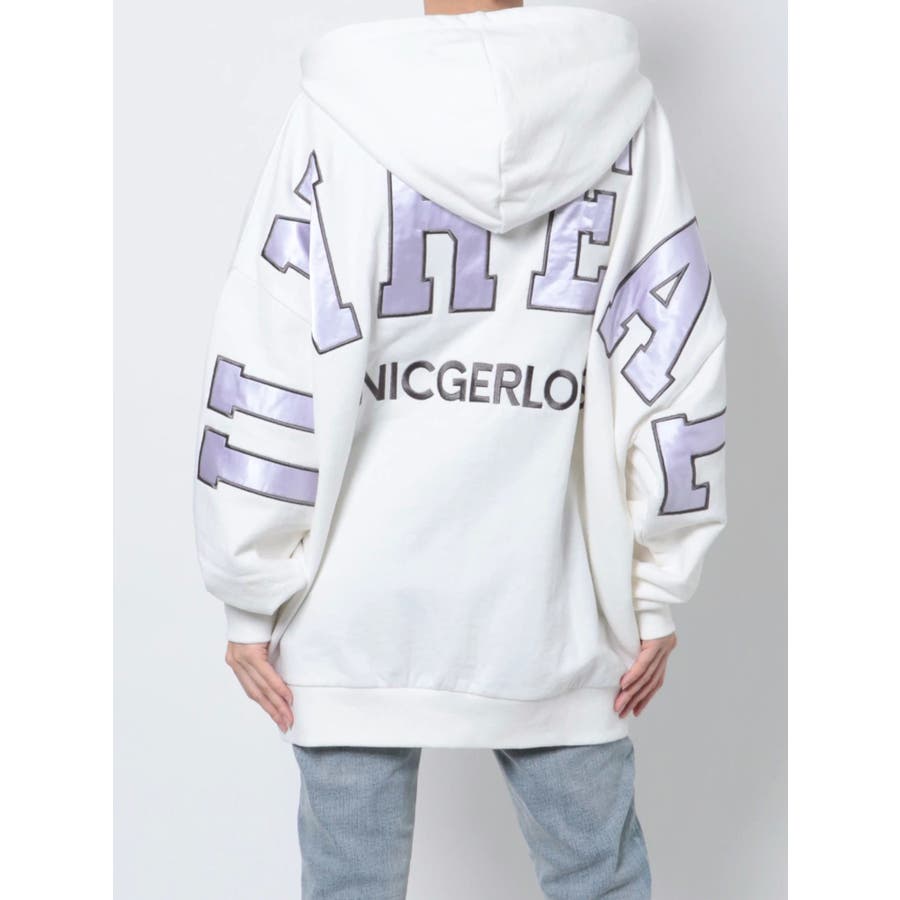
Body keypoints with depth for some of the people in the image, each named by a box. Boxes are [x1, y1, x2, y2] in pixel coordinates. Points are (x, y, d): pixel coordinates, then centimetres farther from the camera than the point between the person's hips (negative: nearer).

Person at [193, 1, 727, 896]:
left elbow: (268, 372, -9)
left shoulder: (340, 115, -7)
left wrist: (251, 600, 0)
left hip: (358, 614, -1)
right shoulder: (622, 109, -1)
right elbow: (677, 369, -1)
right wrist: (657, 595, 6)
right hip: (556, 618, 2)